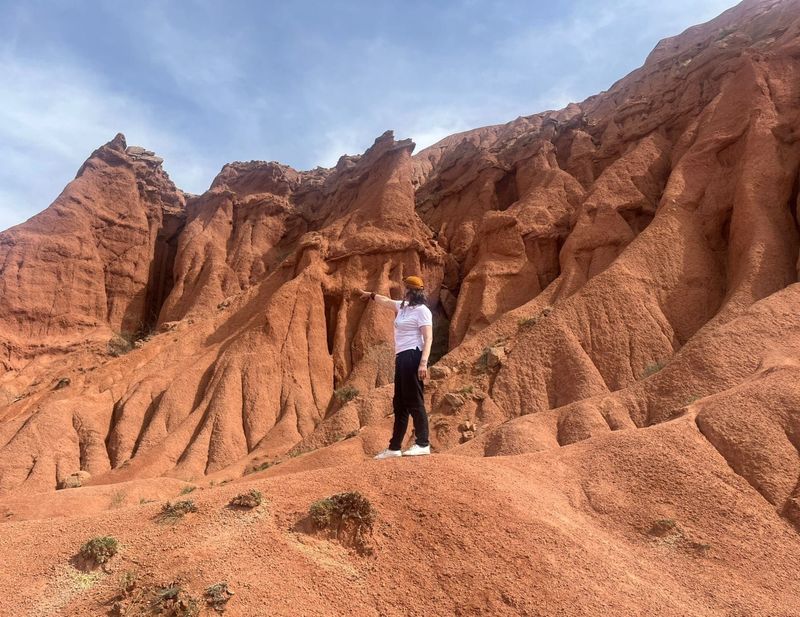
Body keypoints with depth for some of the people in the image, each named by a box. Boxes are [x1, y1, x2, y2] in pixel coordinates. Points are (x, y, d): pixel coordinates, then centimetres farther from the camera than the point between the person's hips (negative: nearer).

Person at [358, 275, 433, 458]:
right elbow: (386, 301, 38)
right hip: (401, 358, 9)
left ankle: (423, 444, -3)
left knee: (414, 401, -9)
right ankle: (394, 447, 17)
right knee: (399, 403, 11)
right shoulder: (402, 306, 18)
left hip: (413, 357, -9)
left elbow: (428, 338, -16)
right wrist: (370, 295, 53)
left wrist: (423, 362, -26)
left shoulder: (421, 310, -8)